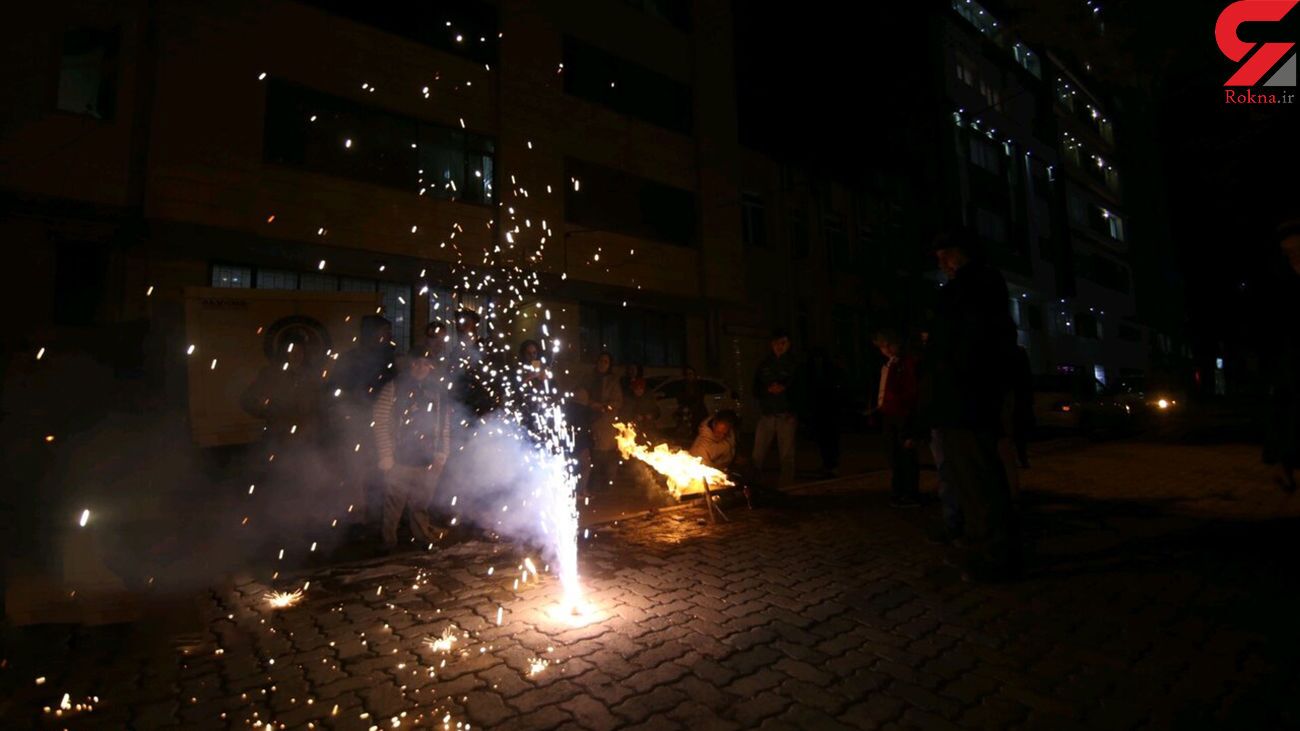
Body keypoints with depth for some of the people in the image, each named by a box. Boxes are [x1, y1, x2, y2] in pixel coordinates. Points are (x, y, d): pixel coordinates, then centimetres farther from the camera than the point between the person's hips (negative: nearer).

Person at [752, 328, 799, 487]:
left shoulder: (794, 364, 6)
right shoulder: (764, 365, 13)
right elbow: (756, 390, 11)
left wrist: (784, 389, -14)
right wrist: (769, 390, -9)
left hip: (786, 416, -2)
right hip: (766, 414, 2)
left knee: (787, 455, -1)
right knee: (758, 455, -1)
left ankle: (786, 487, 8)